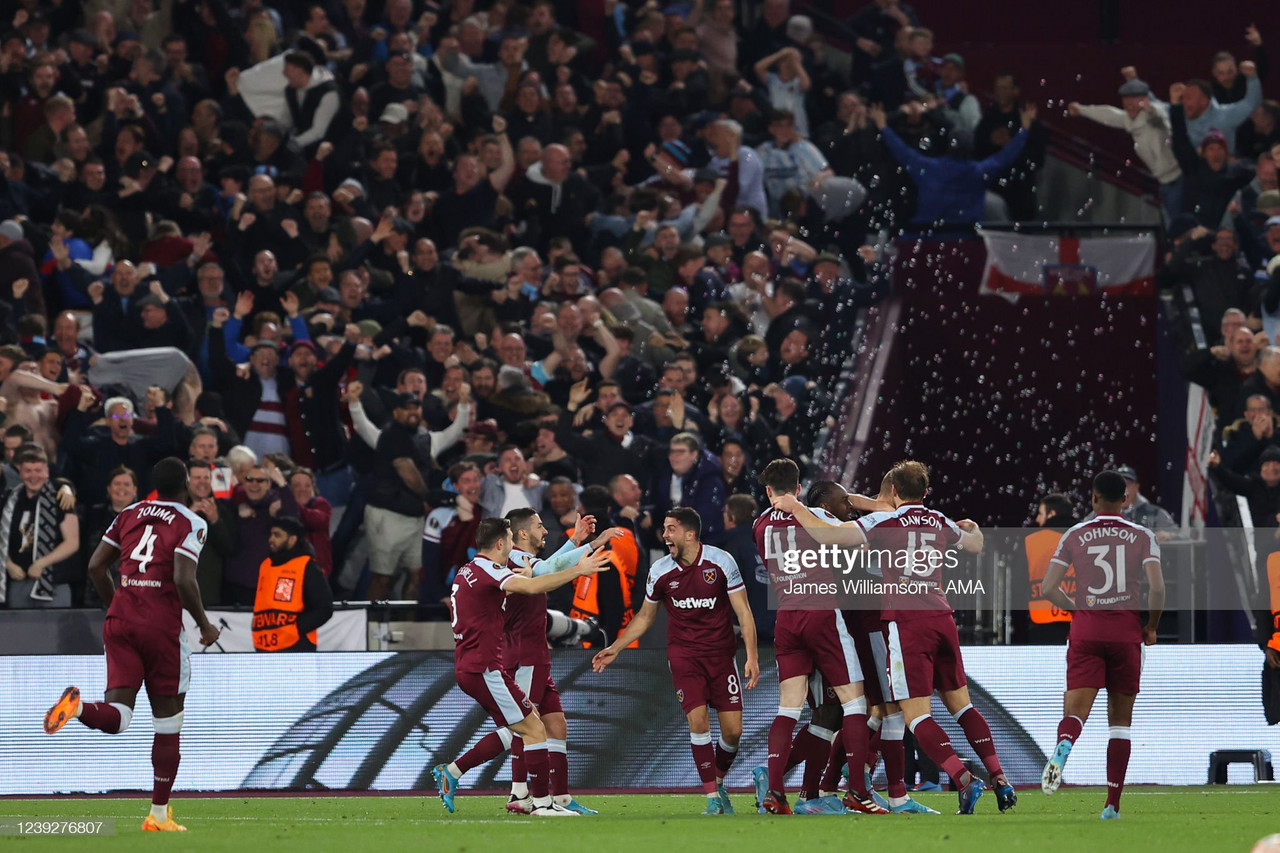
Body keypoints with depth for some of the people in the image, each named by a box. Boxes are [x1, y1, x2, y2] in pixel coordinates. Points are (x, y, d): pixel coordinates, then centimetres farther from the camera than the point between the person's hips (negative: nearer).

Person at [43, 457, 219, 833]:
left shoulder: (129, 514, 13)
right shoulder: (190, 523, -3)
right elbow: (184, 580, -15)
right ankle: (159, 814, 13)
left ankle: (77, 706, -36)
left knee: (117, 717, -1)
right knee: (167, 721, 9)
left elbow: (96, 566, 11)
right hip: (161, 627, -4)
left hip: (120, 620, 4)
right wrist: (204, 624, 0)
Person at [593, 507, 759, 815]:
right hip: (683, 653, 0)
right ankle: (713, 799, -11)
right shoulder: (660, 572, -2)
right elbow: (645, 617, 14)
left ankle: (718, 782, 23)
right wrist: (614, 648, 9)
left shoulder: (721, 562, -9)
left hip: (721, 651, 0)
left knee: (733, 730, -5)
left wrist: (752, 657, -13)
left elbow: (743, 611, -5)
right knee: (698, 719, -18)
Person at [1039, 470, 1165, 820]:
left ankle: (1063, 745, -44)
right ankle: (1112, 804, 7)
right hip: (1126, 634, 0)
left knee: (1075, 711, -6)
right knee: (1120, 720, 10)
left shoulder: (1075, 535, 6)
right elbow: (1157, 587, -9)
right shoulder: (1142, 536, 2)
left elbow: (1048, 588, 2)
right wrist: (1152, 627, 8)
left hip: (1086, 633, 0)